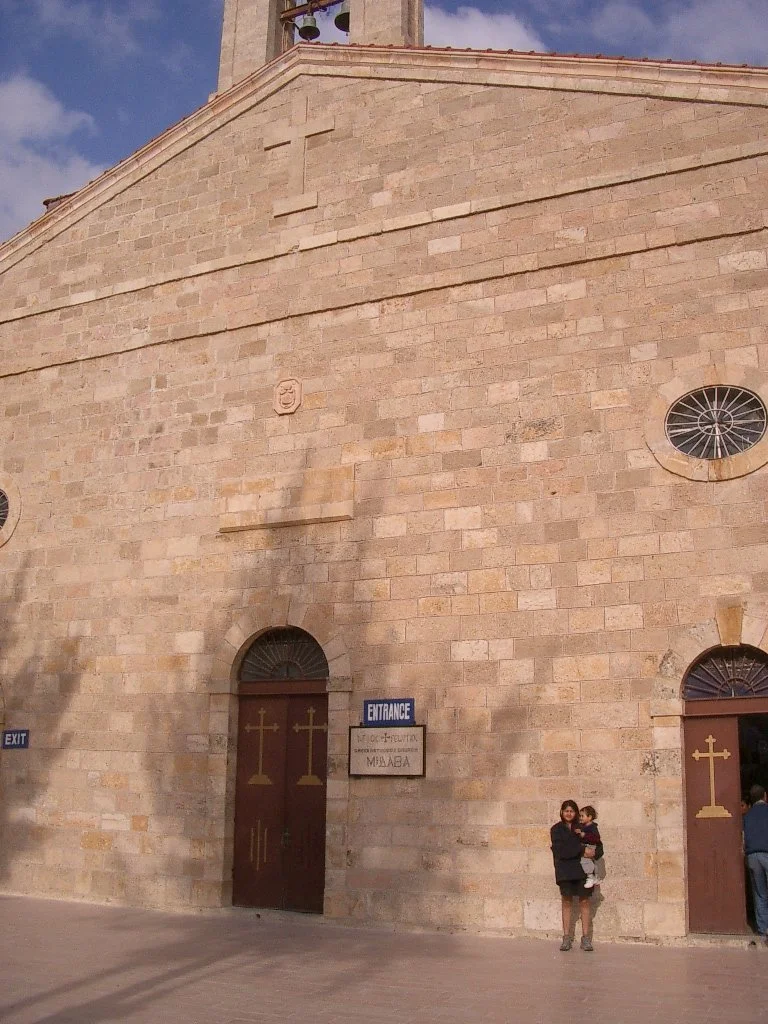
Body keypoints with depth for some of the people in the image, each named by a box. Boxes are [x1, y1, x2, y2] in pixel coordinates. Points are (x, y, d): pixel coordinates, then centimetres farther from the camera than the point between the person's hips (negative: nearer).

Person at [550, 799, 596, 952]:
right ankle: (566, 938, 9)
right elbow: (560, 850, -9)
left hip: (582, 869, 1)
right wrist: (581, 850, -15)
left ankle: (586, 938, 4)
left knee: (584, 901, -1)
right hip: (565, 871, 0)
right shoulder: (556, 829, 4)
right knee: (566, 901, 4)